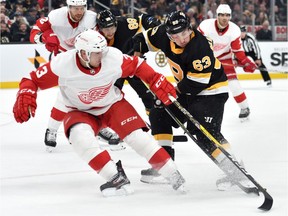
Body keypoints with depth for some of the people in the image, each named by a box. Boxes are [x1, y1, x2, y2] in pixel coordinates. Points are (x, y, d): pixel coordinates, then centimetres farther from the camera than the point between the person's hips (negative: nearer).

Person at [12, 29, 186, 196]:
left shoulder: (113, 57, -24)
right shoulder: (63, 65, -28)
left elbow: (137, 66, -6)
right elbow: (33, 80, -18)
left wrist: (158, 83, -11)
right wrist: (25, 98, -34)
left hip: (113, 104, 1)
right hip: (81, 112, -1)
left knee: (137, 136, -17)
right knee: (79, 134, -32)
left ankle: (172, 174, -2)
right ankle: (116, 178, -25)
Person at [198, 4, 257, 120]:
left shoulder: (234, 30, -19)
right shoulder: (206, 26, -26)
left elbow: (238, 50, -9)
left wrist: (246, 62, -19)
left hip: (224, 58, 0)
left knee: (233, 83, -11)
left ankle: (244, 108, 5)